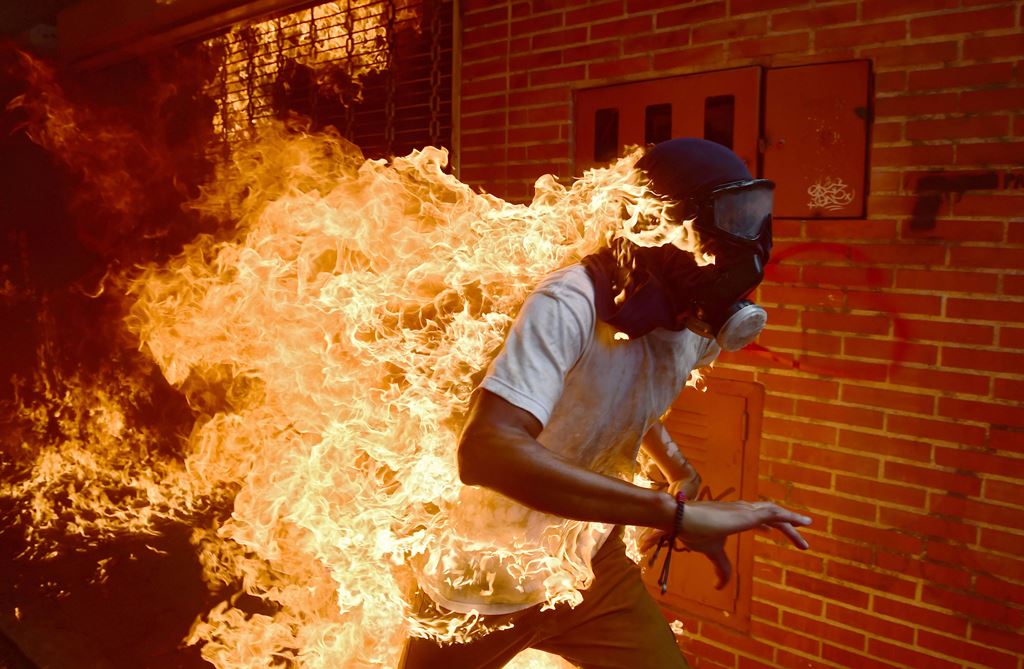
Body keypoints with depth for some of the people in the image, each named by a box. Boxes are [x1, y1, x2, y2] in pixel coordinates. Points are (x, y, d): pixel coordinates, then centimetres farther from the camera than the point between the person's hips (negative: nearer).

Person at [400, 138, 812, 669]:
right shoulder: (569, 307, -32)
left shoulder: (697, 329, -9)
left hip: (590, 566, 5)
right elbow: (487, 451, -47)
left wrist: (681, 472, -1)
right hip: (481, 582, -4)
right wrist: (677, 512, -46)